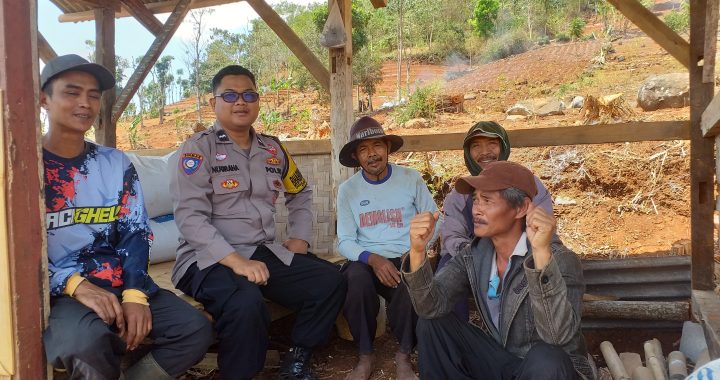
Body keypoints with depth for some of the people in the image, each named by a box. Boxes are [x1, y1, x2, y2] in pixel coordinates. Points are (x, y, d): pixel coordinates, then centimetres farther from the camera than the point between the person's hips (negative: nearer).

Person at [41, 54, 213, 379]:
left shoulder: (116, 163, 11)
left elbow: (135, 233, 6)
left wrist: (134, 293, -12)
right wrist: (76, 285, -22)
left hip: (117, 286, 4)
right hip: (53, 294, -4)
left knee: (196, 329, -14)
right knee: (88, 340, -36)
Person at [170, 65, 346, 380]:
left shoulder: (273, 149, 13)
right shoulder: (198, 148, -5)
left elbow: (301, 194, 28)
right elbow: (190, 217, -15)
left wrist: (300, 238, 11)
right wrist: (236, 261, -26)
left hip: (266, 253, 6)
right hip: (209, 259, -6)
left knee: (330, 281, -11)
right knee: (246, 303, -36)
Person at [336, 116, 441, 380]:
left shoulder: (411, 178, 2)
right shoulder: (347, 189, 4)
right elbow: (345, 241, 0)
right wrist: (373, 259, -20)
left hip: (405, 258, 0)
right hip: (366, 260, 1)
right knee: (356, 280, -34)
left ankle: (404, 355, -8)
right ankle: (365, 356, -11)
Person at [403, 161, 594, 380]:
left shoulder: (560, 259, -21)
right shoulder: (474, 255, -4)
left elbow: (558, 337, -36)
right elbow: (432, 307, -14)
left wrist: (541, 252, -46)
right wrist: (417, 251, -30)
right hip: (496, 360, 5)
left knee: (546, 358, -36)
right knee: (431, 322, -9)